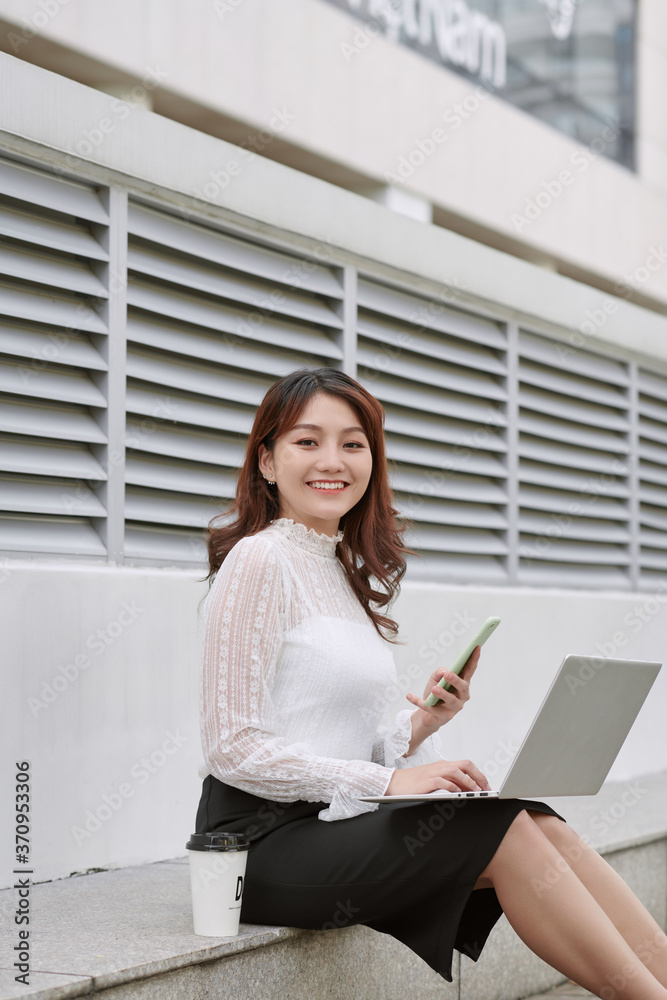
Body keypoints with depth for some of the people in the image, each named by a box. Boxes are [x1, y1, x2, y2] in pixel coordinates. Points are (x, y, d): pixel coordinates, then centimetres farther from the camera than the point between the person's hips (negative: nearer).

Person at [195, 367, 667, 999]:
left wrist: (421, 723, -2)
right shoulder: (259, 559, -9)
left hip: (329, 822, 7)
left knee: (545, 827, -13)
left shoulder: (347, 572, 17)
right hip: (265, 840, -7)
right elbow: (236, 748, -15)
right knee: (507, 829, -21)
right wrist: (386, 781, -17)